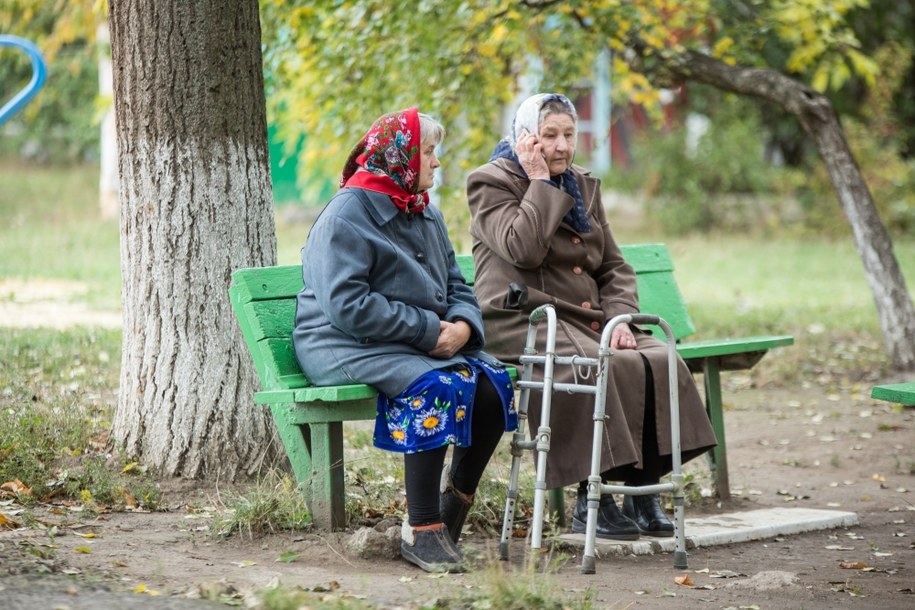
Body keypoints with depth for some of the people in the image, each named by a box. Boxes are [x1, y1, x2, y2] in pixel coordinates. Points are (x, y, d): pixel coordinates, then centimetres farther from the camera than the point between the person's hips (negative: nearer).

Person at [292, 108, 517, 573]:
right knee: (437, 385, -33)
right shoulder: (347, 216, -12)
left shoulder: (425, 216, 16)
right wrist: (427, 330, -22)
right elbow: (347, 306, -22)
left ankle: (454, 506, 0)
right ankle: (421, 530, -27)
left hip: (425, 344, 8)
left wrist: (463, 325, -8)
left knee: (494, 384, -15)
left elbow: (456, 287, 17)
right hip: (346, 345, -8)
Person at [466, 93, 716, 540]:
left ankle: (643, 492, -17)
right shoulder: (492, 182, 1)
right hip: (524, 321, -7)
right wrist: (540, 182, -10)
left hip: (586, 320, 7)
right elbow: (524, 249, -17)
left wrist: (620, 318, 0)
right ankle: (591, 501, -28)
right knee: (600, 366, -35)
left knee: (660, 361, -21)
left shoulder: (583, 186, 21)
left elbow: (614, 266, 18)